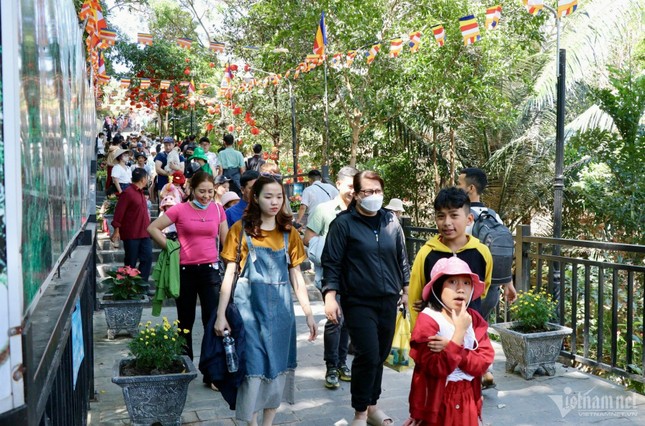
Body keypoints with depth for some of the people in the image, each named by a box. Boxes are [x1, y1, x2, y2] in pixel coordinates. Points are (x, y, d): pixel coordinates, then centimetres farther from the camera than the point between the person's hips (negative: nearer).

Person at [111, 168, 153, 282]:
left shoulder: (141, 193, 14)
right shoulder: (128, 193, -13)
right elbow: (119, 212, -16)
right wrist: (116, 230, -19)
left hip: (144, 234, 8)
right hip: (131, 235, -8)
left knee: (147, 258, 4)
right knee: (131, 262, 2)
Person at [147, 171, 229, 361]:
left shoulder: (218, 209, 4)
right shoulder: (180, 210, -4)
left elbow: (225, 240, 11)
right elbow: (152, 228, 1)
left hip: (210, 269, 1)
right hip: (185, 270, -1)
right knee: (186, 321, 13)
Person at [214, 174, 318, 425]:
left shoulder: (289, 232, 6)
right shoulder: (240, 229, -2)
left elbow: (296, 276, 8)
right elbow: (229, 273, -3)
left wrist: (308, 313, 4)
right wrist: (221, 315, -7)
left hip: (280, 306, 3)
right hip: (250, 304, -3)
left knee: (277, 364, 8)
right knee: (253, 364, -1)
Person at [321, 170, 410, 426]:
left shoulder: (391, 221, 8)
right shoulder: (343, 223, -6)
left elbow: (401, 258, 17)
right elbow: (331, 262, -7)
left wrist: (406, 289, 17)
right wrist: (330, 295, -14)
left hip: (388, 301, 5)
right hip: (359, 302, -5)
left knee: (381, 356, 12)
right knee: (368, 356, -9)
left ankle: (372, 405, 29)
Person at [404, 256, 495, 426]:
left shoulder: (474, 319, 1)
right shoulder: (428, 320, -15)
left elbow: (483, 362, -8)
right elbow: (438, 368, -23)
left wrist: (449, 347, -20)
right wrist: (459, 331, -25)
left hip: (468, 399, 5)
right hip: (438, 401, -4)